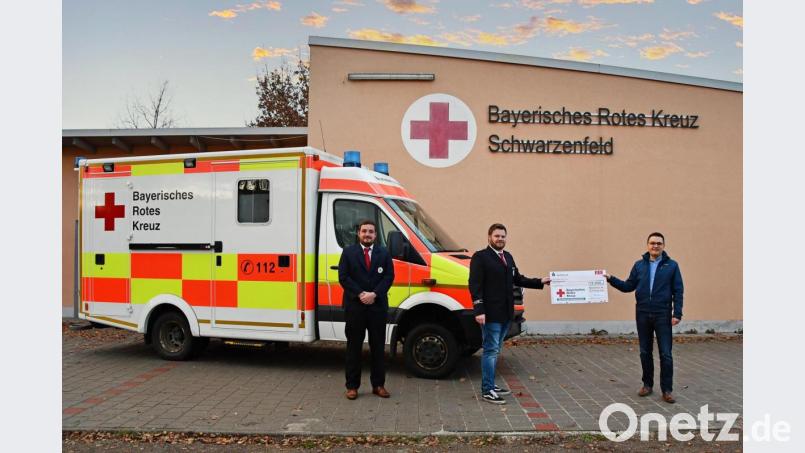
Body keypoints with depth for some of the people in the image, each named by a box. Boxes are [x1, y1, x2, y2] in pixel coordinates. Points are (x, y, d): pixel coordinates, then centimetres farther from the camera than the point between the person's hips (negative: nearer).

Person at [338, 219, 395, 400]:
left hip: (378, 306, 2)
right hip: (354, 306, -1)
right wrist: (360, 294, -13)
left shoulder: (384, 253, 9)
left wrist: (374, 294, -12)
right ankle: (352, 385, 11)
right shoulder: (348, 252, 5)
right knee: (354, 347, 4)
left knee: (378, 346, 7)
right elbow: (343, 277, -2)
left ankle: (378, 384, 16)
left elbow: (389, 276, 1)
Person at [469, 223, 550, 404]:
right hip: (491, 314, -8)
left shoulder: (508, 257, 17)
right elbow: (475, 285, -14)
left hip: (505, 314, 8)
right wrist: (479, 310, -21)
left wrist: (540, 282, 12)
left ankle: (490, 385, 25)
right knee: (491, 351, -5)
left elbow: (518, 279, 20)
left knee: (494, 350, 15)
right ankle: (487, 391, 1)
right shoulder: (480, 257, -8)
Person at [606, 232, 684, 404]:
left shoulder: (671, 265, -1)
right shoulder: (639, 265, 7)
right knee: (645, 352, 10)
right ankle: (647, 384, 23)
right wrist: (611, 279, -4)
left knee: (665, 354, -2)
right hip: (643, 314, 3)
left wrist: (677, 314, -9)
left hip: (663, 315, -3)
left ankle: (667, 390, 8)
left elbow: (678, 291, -2)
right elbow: (629, 286, 9)